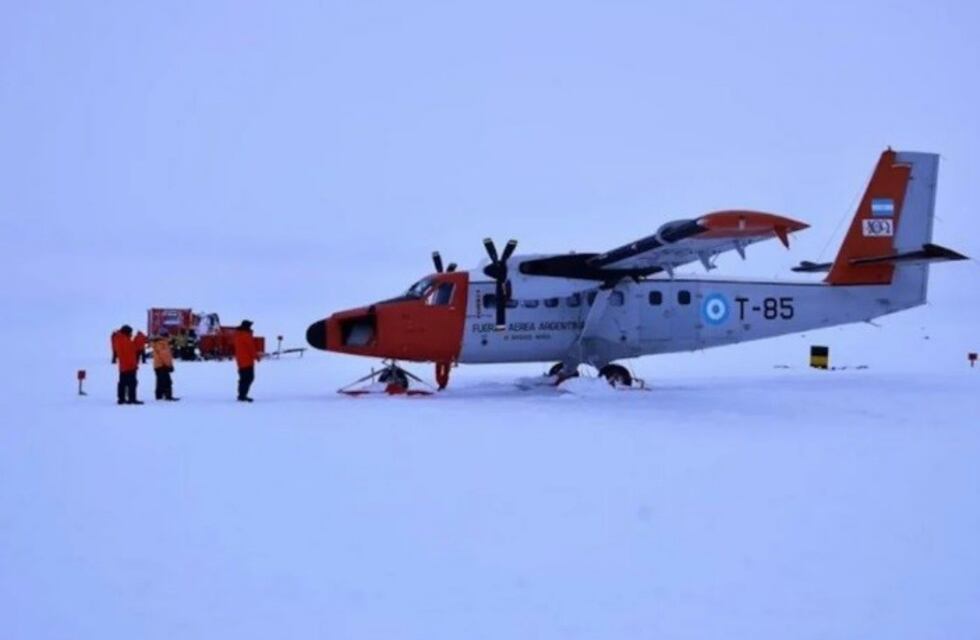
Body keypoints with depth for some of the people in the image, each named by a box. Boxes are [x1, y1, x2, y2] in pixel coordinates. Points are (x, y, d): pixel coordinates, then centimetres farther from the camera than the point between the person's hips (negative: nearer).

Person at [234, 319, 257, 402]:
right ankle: (242, 396, -13)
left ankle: (241, 395, 17)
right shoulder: (246, 335, -16)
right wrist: (255, 355, -2)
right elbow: (251, 347, -14)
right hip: (247, 360, -10)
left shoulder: (237, 335, 14)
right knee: (249, 378, -8)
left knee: (243, 378, 15)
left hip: (240, 360, 10)